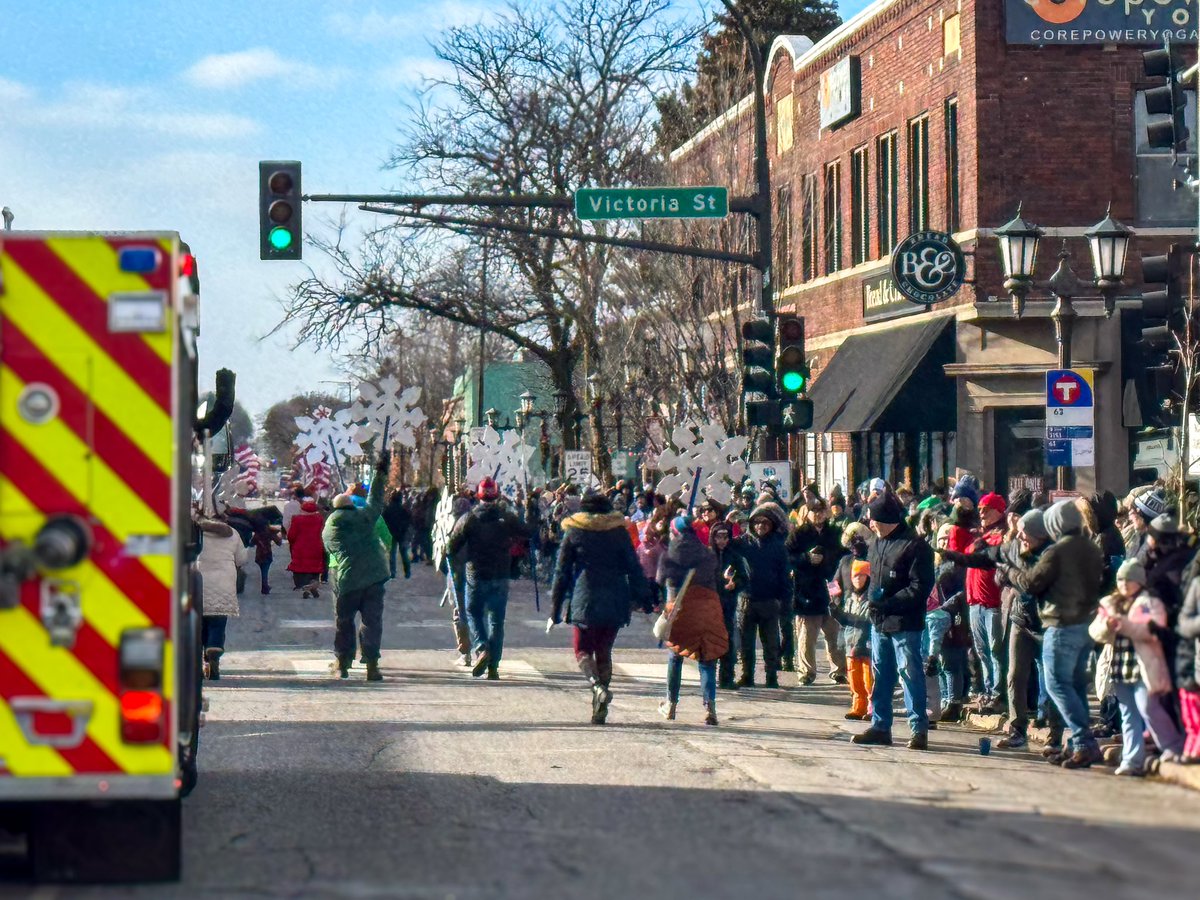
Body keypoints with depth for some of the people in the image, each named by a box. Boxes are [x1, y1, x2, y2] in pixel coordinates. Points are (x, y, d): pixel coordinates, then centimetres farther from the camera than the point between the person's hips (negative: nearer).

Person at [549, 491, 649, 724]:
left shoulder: (574, 532, 3)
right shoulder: (619, 532, 7)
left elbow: (561, 573, 4)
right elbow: (634, 569, 5)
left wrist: (555, 611, 7)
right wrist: (644, 601, 10)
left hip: (584, 601, -2)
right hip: (615, 604, 2)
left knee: (583, 650, 8)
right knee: (604, 652, 12)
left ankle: (597, 686, -22)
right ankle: (600, 710, 7)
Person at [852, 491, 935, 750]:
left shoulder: (914, 546, -13)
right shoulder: (878, 543, 13)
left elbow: (920, 587, -17)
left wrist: (888, 603, -21)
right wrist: (873, 598, 4)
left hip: (905, 624, -8)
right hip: (879, 622, 8)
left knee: (910, 675, -4)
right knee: (881, 676, 13)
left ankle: (919, 729, 1)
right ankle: (880, 727, 22)